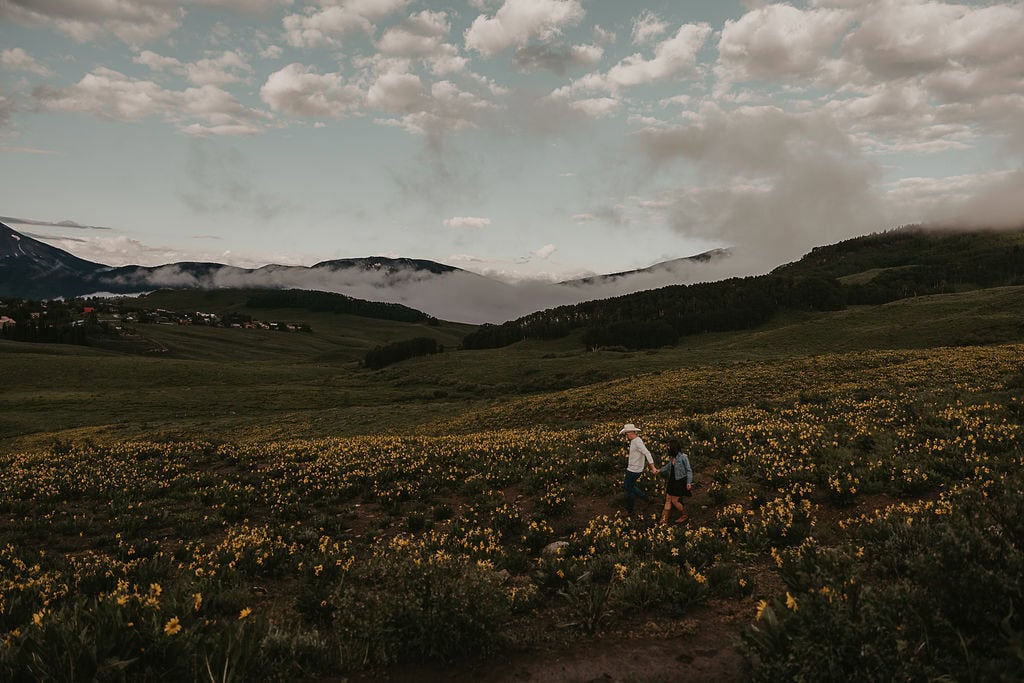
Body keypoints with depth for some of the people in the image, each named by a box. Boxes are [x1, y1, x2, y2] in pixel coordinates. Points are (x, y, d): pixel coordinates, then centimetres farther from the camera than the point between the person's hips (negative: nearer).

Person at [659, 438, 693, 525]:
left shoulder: (683, 457, -18)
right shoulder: (672, 457, 4)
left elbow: (689, 470, -13)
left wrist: (689, 482, -18)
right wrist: (660, 470, 33)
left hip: (680, 482, -7)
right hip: (672, 481, 7)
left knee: (674, 501, -1)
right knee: (668, 500, 5)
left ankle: (684, 515, 22)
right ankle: (664, 520, 7)